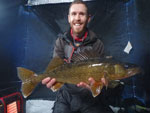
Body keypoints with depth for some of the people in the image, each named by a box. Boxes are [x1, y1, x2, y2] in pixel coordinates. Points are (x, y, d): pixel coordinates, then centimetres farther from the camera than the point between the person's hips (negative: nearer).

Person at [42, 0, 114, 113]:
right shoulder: (61, 41, -2)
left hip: (89, 96, -1)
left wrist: (97, 83, -31)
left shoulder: (97, 44, -7)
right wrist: (53, 78, -31)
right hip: (66, 95, 1)